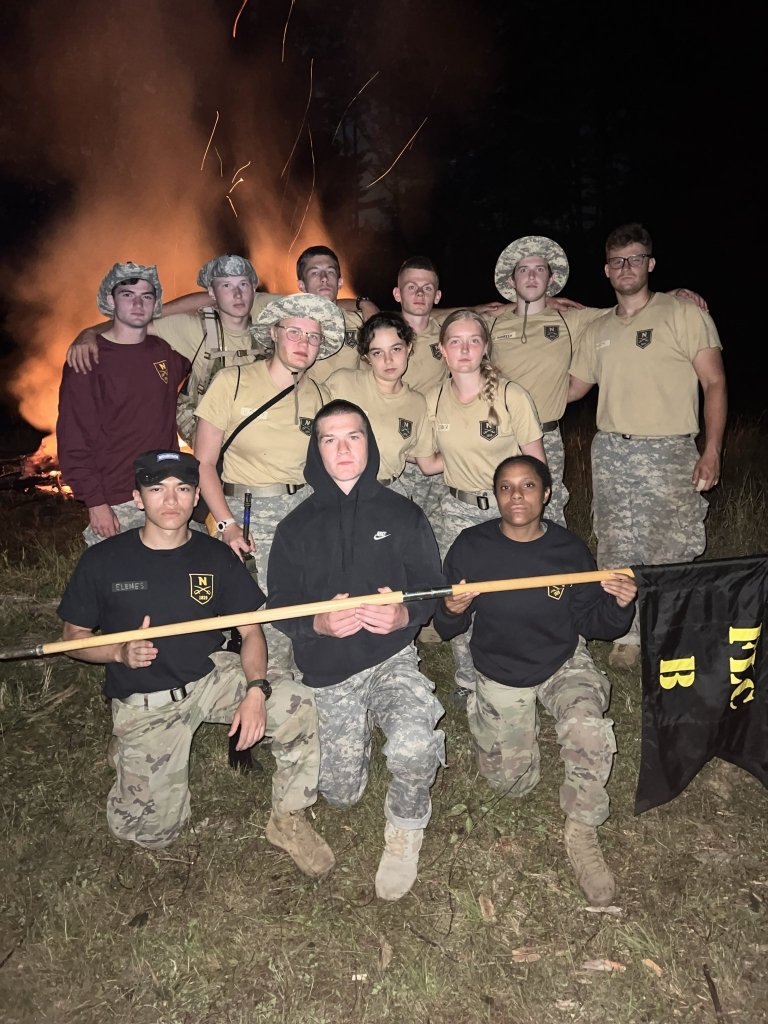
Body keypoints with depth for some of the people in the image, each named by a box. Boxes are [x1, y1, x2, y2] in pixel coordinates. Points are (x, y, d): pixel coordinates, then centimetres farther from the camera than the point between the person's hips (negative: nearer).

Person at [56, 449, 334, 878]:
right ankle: (134, 759, 25)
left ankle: (290, 819, -2)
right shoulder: (102, 561, -8)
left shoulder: (216, 557, -3)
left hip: (212, 676, 1)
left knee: (299, 704, -25)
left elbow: (251, 630, -2)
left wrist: (256, 689, -20)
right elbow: (75, 637, 2)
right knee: (153, 832, -8)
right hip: (145, 704, -1)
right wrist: (121, 652, -20)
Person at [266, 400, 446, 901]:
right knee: (341, 794, 9)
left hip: (393, 657, -2)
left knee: (414, 746, -32)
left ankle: (405, 829, 2)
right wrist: (319, 623, -20)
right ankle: (359, 731, 43)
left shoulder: (402, 514, -1)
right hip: (327, 672, 2)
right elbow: (279, 606, 2)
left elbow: (432, 588, 1)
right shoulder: (297, 527, 2)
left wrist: (405, 615, -22)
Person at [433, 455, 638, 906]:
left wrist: (619, 605, -25)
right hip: (500, 675, 0)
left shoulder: (570, 549, -13)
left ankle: (583, 835, -4)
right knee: (513, 784, 9)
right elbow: (448, 629, -7)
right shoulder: (470, 547, -15)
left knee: (588, 730, -30)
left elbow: (591, 623, -4)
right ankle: (486, 717, 41)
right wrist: (452, 610, -30)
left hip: (564, 665, 0)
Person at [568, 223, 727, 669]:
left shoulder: (685, 314, 1)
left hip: (669, 452, -4)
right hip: (611, 452, 5)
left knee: (671, 552, -5)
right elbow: (573, 388, 23)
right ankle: (628, 636, 21)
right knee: (617, 549, 7)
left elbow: (715, 384, -3)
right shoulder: (598, 329, 15)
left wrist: (712, 451, -13)